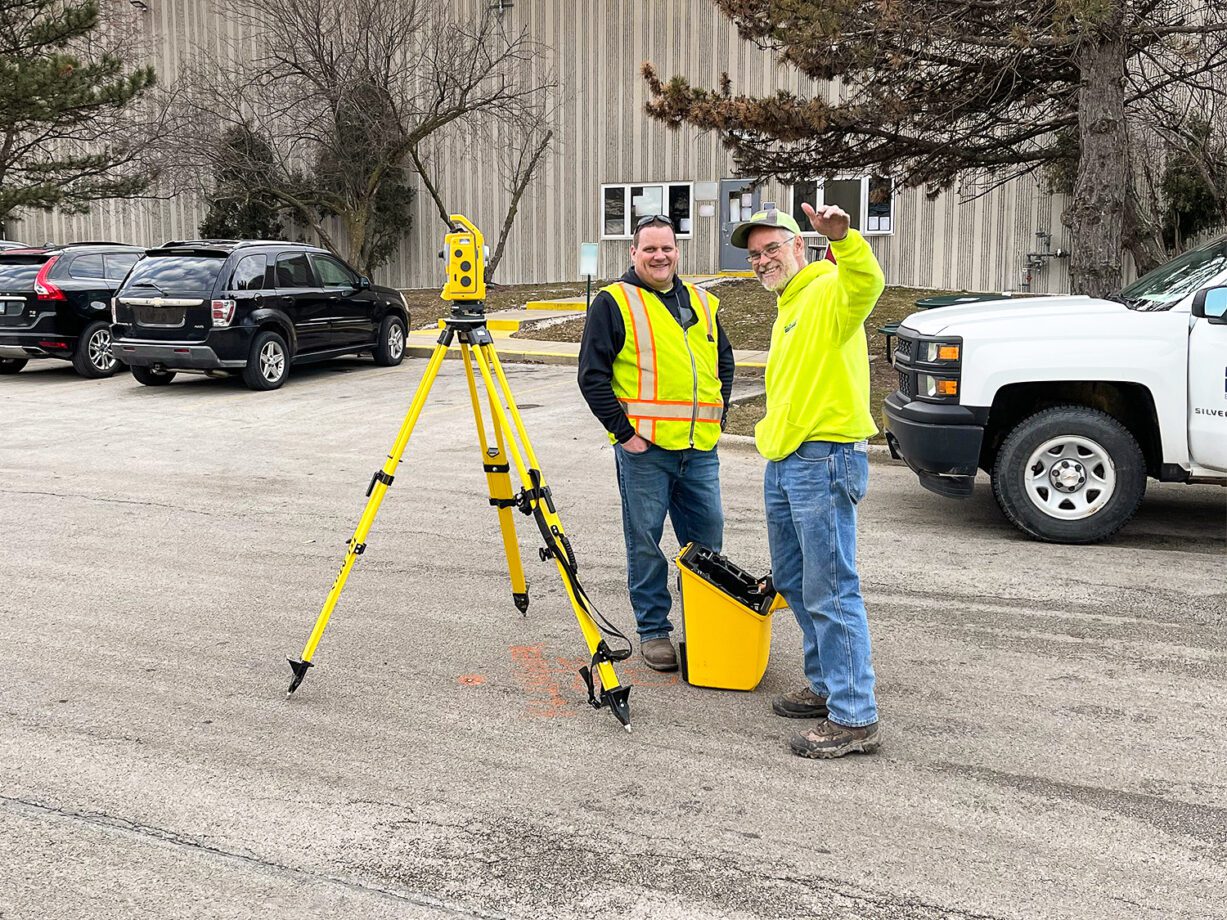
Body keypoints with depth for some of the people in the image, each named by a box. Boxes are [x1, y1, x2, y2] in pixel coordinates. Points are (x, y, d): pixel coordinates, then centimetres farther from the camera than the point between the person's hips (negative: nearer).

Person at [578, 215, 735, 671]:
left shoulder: (703, 302, 15)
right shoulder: (613, 302, -3)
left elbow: (724, 362, 25)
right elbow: (592, 375, -6)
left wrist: (717, 416, 13)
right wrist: (623, 430, -10)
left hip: (700, 448, 5)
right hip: (643, 447, -5)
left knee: (708, 539, 11)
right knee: (646, 542, 3)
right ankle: (653, 630, 16)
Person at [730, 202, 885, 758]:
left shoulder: (829, 291, -8)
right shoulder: (787, 309, 22)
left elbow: (867, 283, -33)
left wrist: (843, 238, -49)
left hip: (824, 462, -11)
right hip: (782, 463, 11)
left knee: (830, 591, -10)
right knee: (793, 582, 19)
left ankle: (855, 717, -3)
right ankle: (827, 685, 33)